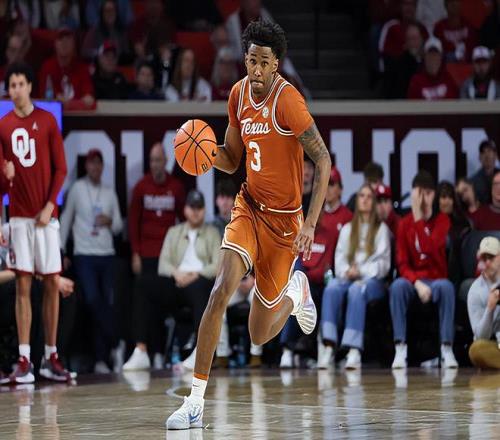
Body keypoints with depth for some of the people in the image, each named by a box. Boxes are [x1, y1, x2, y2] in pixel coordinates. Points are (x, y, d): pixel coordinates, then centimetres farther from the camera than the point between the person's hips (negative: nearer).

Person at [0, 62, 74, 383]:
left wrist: (50, 206, -8)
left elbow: (60, 168, 2)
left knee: (52, 283, 1)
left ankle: (51, 357, 8)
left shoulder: (48, 121, 3)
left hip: (46, 215, -1)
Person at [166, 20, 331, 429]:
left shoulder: (288, 100, -20)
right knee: (221, 290, -21)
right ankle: (196, 400, -17)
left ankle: (295, 290, 42)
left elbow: (323, 160, -19)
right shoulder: (239, 94, 0)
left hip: (283, 218, -4)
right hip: (249, 207, 4)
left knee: (260, 335, 6)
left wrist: (310, 224, -26)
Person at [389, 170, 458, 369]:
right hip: (413, 280, 1)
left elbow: (429, 247, -18)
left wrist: (419, 218, -17)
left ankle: (447, 349, -35)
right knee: (397, 286, -33)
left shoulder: (442, 220, 1)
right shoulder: (404, 223, 5)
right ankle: (400, 349, -35)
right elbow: (402, 263, -2)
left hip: (436, 280, -1)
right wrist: (417, 283, -19)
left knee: (446, 287, -36)